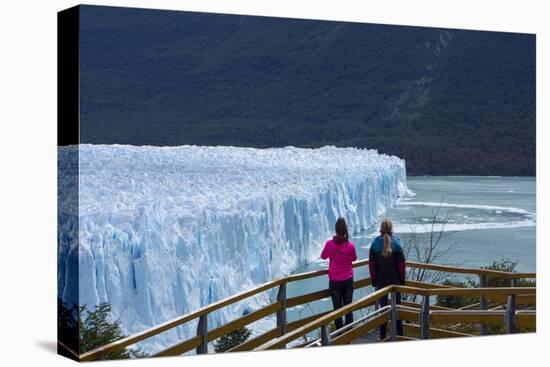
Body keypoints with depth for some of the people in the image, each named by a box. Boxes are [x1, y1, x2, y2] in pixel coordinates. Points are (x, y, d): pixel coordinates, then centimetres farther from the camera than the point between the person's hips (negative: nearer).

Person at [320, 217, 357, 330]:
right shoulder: (350, 245, -11)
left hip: (334, 281, -1)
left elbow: (323, 257, 7)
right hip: (348, 281, 1)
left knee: (337, 309, 4)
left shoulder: (329, 244, -12)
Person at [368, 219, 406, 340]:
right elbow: (402, 264, -7)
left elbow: (372, 264, -4)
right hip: (395, 280, 0)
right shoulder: (396, 244, -10)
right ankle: (399, 334, 15)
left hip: (380, 281, 1)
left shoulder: (375, 244, -8)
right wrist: (402, 279, 3)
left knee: (382, 307, 9)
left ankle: (382, 336, 12)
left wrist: (373, 280, 5)